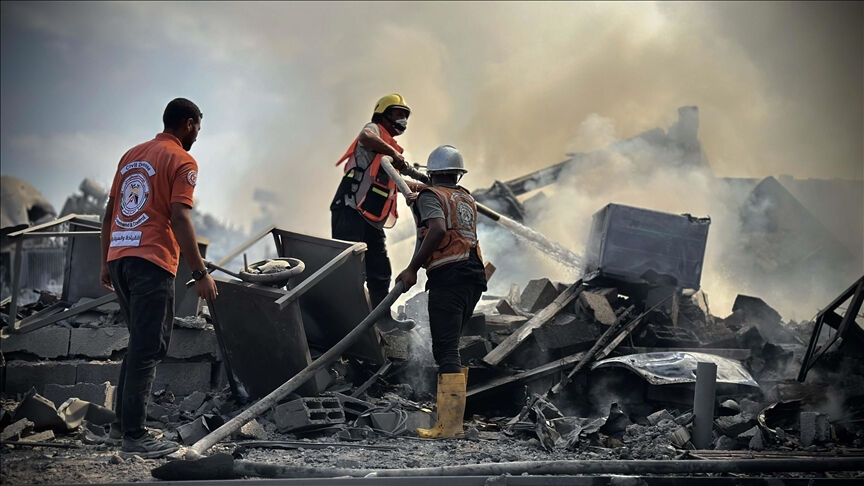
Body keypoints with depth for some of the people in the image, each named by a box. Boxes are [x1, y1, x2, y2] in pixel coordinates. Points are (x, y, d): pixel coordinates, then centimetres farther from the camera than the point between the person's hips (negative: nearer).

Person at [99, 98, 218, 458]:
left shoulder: (132, 155, 19)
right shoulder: (182, 161, -4)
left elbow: (109, 214, 19)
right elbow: (179, 219, -14)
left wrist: (106, 264, 24)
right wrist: (200, 273, -14)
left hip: (119, 258, 8)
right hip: (152, 262, -8)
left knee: (141, 343, 20)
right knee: (148, 349, -6)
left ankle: (123, 420, 22)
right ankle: (134, 437, -8)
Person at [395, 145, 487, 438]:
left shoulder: (431, 196, 1)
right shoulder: (467, 199, 22)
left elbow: (438, 229, -17)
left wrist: (412, 269, -14)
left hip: (448, 276, -7)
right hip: (474, 276, 8)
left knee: (446, 351, -11)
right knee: (448, 346, 15)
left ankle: (450, 425, -17)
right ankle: (450, 412, 13)